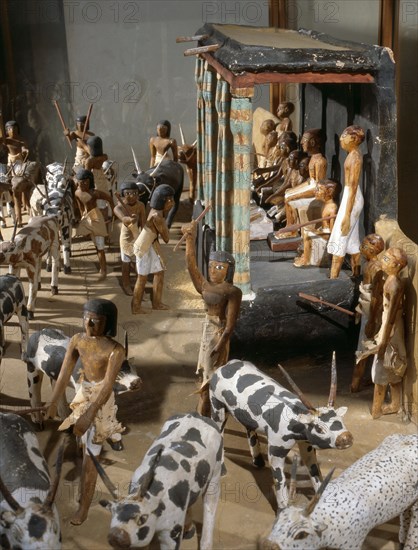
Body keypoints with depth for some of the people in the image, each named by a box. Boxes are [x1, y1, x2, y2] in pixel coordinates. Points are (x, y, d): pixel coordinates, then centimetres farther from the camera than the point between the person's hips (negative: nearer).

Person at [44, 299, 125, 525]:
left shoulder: (115, 350, -25)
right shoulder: (77, 340, -11)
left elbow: (108, 385, -29)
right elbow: (65, 372, -14)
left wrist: (89, 415, -36)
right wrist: (52, 403, -23)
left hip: (101, 400, -5)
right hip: (83, 393, 5)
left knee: (90, 454, 0)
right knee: (86, 444, 23)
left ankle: (84, 506, 12)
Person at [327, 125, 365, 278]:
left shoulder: (355, 157, -19)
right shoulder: (353, 154, 10)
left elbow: (353, 187, -22)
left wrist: (347, 215, -23)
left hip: (351, 198, -10)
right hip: (350, 196, 10)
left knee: (339, 239, -5)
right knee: (352, 239, 14)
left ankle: (333, 279, 0)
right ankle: (356, 275, 21)